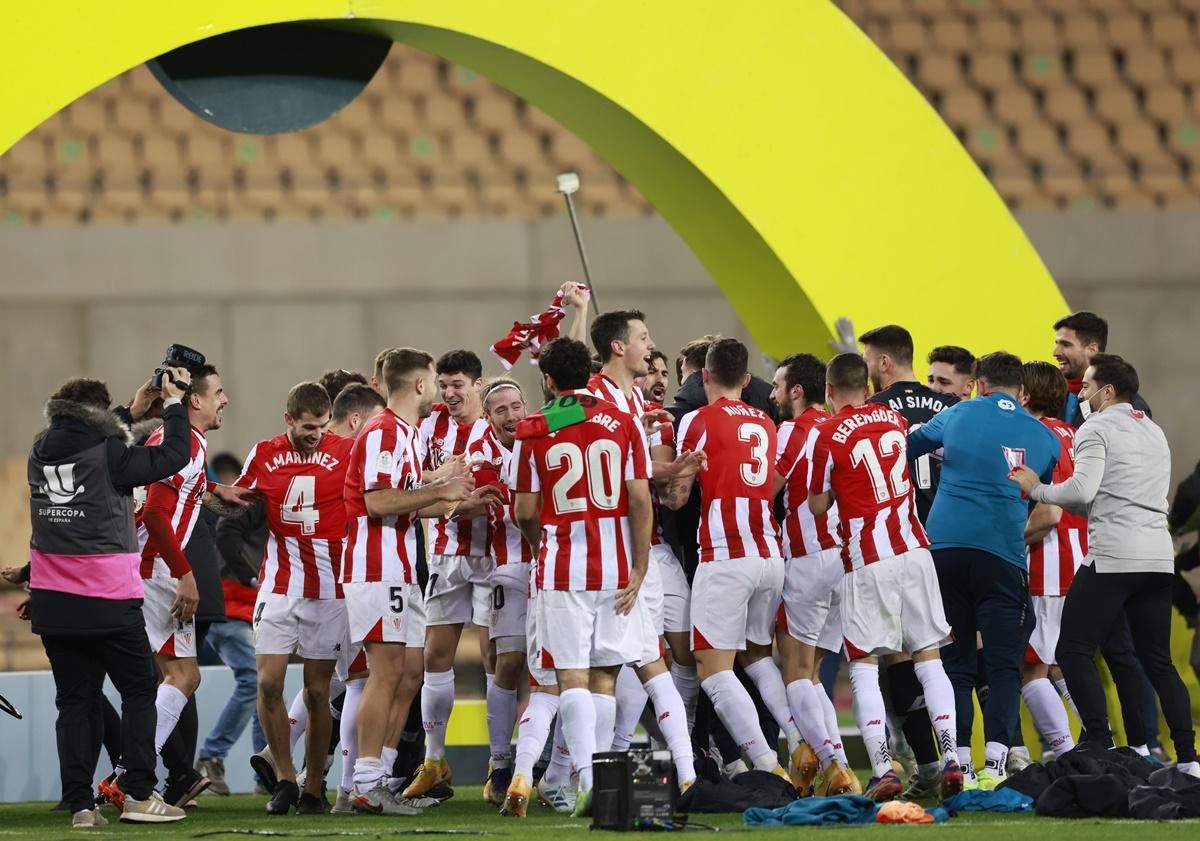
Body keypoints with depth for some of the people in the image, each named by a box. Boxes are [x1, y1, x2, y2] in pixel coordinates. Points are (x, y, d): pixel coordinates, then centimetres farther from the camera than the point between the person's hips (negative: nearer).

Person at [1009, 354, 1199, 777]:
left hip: (1113, 555, -8)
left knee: (1074, 650, -2)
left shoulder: (1097, 429, -2)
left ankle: (1101, 749, -12)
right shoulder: (1154, 432, 23)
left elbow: (1082, 490, -14)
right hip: (1159, 554, 8)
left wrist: (1036, 489, 0)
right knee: (1158, 660, 11)